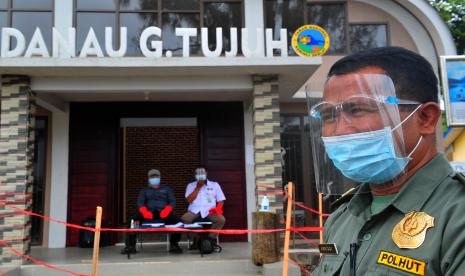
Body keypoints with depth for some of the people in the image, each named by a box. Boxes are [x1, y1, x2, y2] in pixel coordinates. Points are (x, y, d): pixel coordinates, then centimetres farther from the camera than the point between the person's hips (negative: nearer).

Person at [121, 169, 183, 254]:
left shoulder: (166, 189, 24)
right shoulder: (144, 190, 26)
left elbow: (172, 201, 10)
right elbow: (140, 203, 9)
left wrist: (166, 210, -13)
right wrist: (145, 211, -15)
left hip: (163, 213, -1)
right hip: (149, 213, 1)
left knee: (177, 221, -31)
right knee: (133, 220, -28)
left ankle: (174, 244, -16)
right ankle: (130, 245, -21)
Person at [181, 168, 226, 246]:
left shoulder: (214, 185, 14)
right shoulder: (191, 185, 15)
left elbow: (221, 200, 11)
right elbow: (189, 200, 0)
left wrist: (218, 208, -10)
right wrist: (198, 187, -3)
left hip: (209, 211, 0)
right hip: (194, 211, 0)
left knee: (221, 219, -31)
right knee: (183, 219, -31)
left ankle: (211, 239, -12)